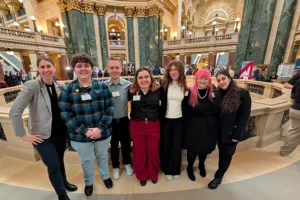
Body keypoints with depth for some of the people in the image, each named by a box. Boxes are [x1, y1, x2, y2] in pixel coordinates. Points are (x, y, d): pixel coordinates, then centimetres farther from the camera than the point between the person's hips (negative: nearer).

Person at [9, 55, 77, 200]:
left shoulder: (60, 86, -2)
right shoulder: (31, 86, -16)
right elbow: (14, 112, -17)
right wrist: (23, 135, -14)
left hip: (60, 132, 4)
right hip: (43, 135, -4)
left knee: (60, 160, 22)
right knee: (54, 165, 7)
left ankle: (64, 181, 49)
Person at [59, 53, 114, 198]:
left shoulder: (102, 86, -6)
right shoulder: (68, 90, -6)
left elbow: (110, 108, -9)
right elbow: (65, 113, -9)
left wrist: (100, 128, -17)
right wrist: (84, 131, -17)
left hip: (103, 133, 0)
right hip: (80, 136, 0)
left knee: (102, 156, 24)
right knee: (86, 161, 23)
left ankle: (105, 176, 54)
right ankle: (89, 182, 53)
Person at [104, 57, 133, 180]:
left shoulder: (128, 85, -10)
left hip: (124, 120, 0)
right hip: (110, 122, 0)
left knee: (126, 144, 19)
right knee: (113, 145, 19)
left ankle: (127, 163, 46)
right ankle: (115, 166, 44)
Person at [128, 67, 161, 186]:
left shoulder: (157, 90, -7)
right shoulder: (132, 91, -9)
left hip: (153, 125, 1)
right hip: (136, 126, 0)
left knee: (153, 151, 16)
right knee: (139, 152, 15)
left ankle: (153, 175, 44)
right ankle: (142, 176, 42)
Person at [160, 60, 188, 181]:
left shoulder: (184, 86, 0)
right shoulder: (164, 85, -6)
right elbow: (161, 102, -6)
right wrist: (159, 118, -12)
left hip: (179, 120, 2)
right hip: (166, 120, -1)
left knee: (177, 146, 15)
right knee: (166, 146, 12)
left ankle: (176, 170, 37)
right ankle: (167, 170, 35)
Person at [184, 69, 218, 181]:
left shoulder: (213, 92, -4)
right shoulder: (190, 92, -11)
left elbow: (217, 111, 1)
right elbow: (186, 111, -8)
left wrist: (216, 126, 1)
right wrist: (186, 126, -7)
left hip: (209, 127, 3)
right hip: (193, 127, -2)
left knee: (205, 149, 21)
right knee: (192, 150, 12)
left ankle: (201, 165, 52)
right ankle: (189, 168, 42)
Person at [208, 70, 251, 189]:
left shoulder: (242, 93, -14)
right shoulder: (218, 94, 2)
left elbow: (244, 116, -14)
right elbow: (216, 113, 5)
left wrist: (237, 134, -15)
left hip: (231, 132, -4)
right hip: (220, 131, 4)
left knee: (226, 155, 12)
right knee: (221, 153, 21)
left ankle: (218, 177, 31)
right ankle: (220, 170, 45)